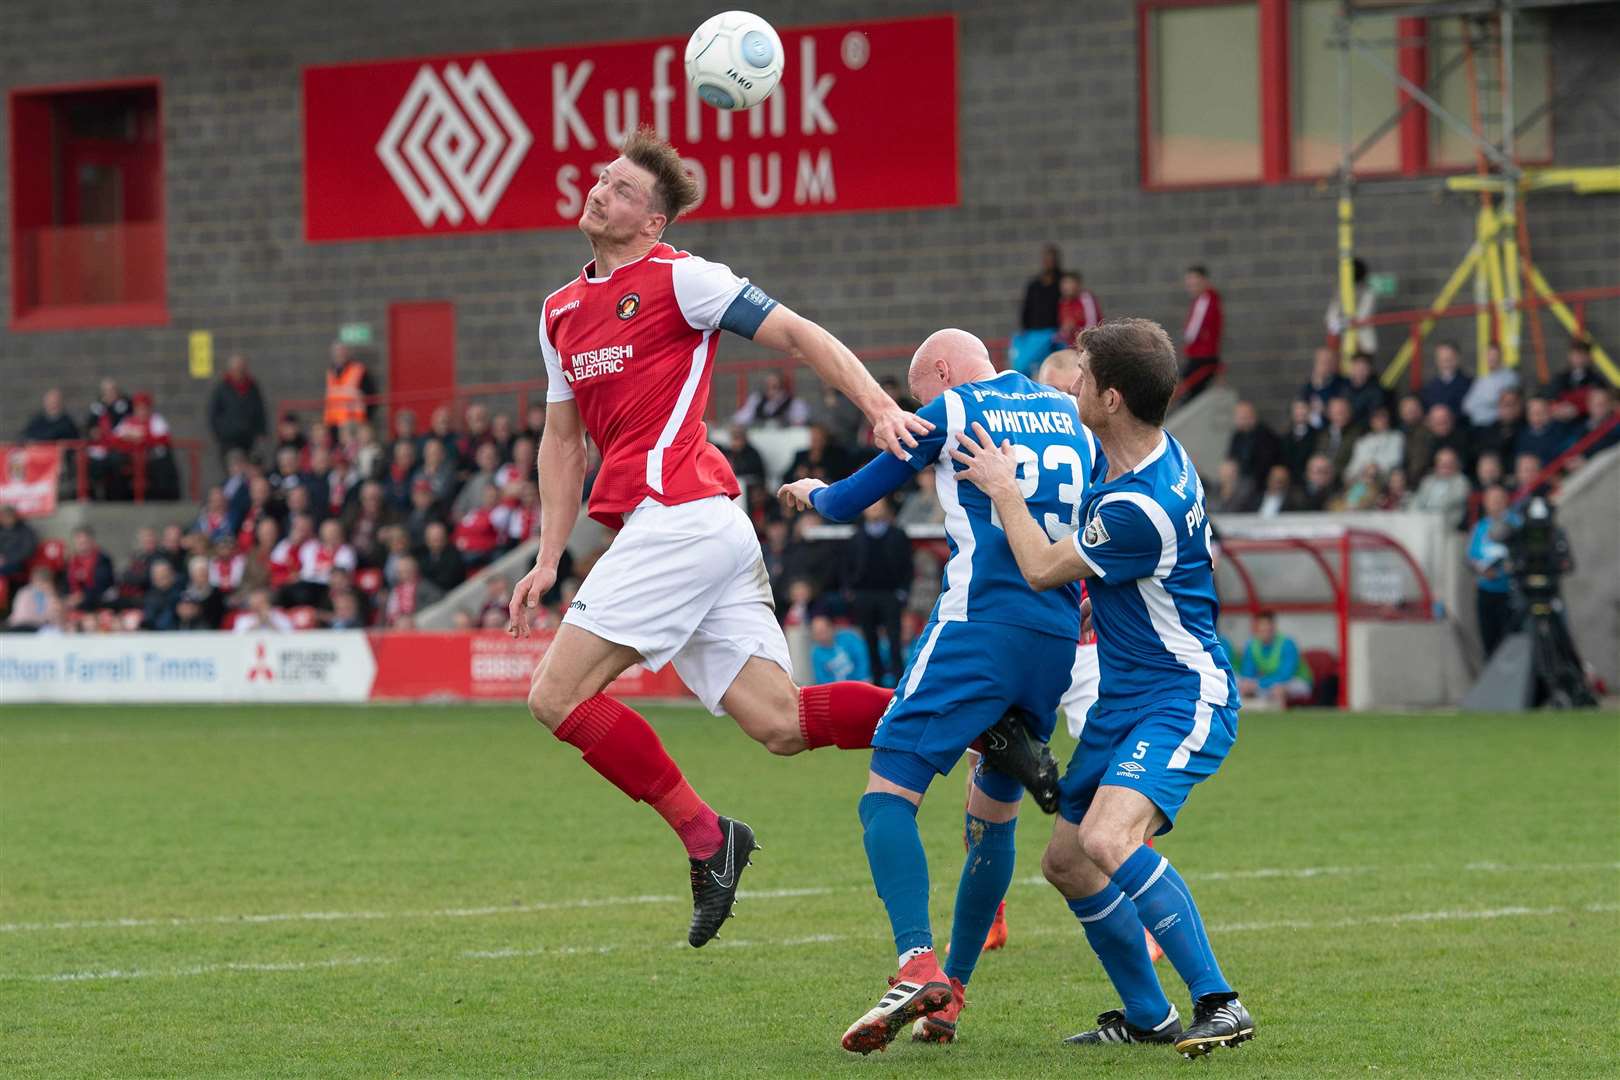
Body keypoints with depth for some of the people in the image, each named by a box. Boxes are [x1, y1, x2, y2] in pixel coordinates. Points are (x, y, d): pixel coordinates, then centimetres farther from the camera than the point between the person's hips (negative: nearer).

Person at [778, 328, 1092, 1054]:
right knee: (994, 814, 16)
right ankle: (950, 995, 16)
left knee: (889, 792, -9)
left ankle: (918, 965, -29)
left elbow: (850, 502, 12)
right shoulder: (1069, 415, 20)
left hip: (980, 626, -6)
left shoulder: (951, 411, 4)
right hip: (1060, 638, 6)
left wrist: (812, 495, 34)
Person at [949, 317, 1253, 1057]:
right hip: (1125, 697, 10)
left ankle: (1219, 1006, -25)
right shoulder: (1135, 453, 3)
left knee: (1108, 839, -30)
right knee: (1066, 862, 12)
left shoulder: (1141, 508, -26)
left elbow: (1043, 569, -11)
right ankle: (1148, 1017, 24)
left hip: (1182, 697, -10)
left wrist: (1002, 487, 0)